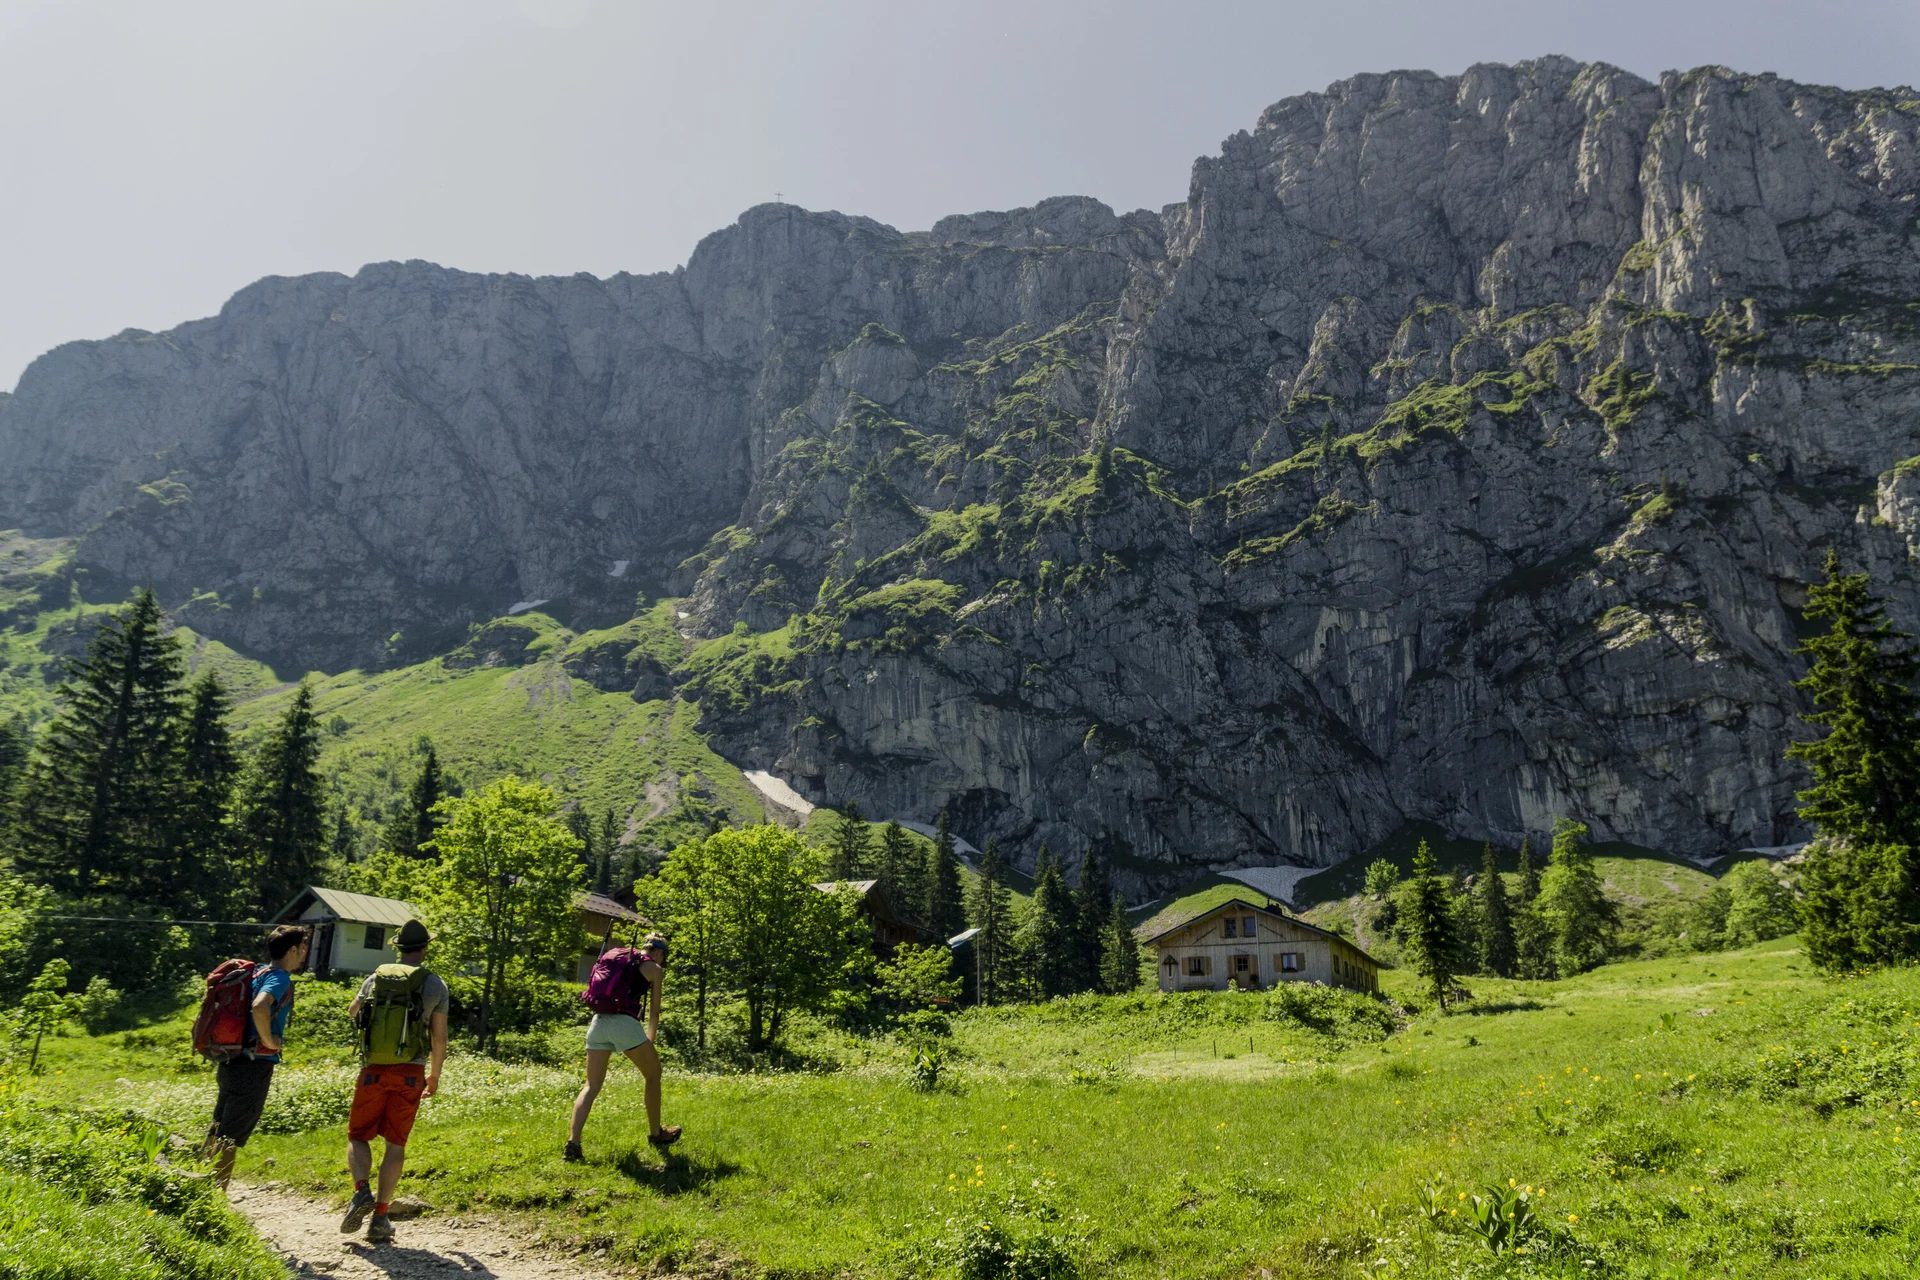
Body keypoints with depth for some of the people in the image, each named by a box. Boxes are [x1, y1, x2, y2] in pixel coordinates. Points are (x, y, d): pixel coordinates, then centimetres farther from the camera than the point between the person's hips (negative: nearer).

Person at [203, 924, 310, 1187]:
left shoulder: (259, 973, 14)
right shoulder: (280, 978, -14)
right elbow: (260, 1007, -34)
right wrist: (269, 1040, -20)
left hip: (231, 1063, 9)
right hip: (254, 1066, -9)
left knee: (218, 1133, 16)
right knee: (231, 1139, -2)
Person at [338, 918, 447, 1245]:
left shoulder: (376, 977, 5)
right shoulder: (435, 984, -1)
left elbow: (352, 1012, 27)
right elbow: (439, 1039, 0)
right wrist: (434, 1076, 16)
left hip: (374, 1071, 1)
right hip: (410, 1074, -1)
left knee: (358, 1136, 13)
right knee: (396, 1144, 8)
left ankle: (362, 1190, -12)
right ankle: (380, 1217, 7)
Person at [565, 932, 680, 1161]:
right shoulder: (654, 968, 8)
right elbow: (654, 1010, 8)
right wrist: (651, 1039, 24)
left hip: (598, 1021, 5)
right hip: (625, 1022, -5)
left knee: (592, 1086, 7)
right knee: (653, 1074, 16)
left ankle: (573, 1143, -9)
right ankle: (655, 1134, 24)